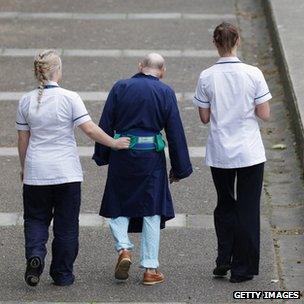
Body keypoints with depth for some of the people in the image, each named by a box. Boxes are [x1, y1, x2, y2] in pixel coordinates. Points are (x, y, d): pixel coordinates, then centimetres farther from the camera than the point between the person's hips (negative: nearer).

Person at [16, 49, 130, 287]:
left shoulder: (26, 101, 0)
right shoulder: (69, 98, -10)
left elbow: (23, 139, 6)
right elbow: (89, 128, -14)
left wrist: (24, 167, 18)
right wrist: (114, 143, -2)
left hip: (36, 172, 2)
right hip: (66, 173, -2)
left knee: (36, 218, 14)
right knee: (66, 223, 9)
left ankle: (35, 255, -13)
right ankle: (63, 274, 14)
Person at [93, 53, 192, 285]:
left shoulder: (120, 88, 0)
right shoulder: (165, 93, -2)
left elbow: (105, 125, 1)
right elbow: (175, 133, -1)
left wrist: (102, 156, 10)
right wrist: (180, 168, 5)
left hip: (121, 156, 1)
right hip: (152, 157, -1)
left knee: (119, 207, 16)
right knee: (152, 211, 7)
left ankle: (123, 249, -6)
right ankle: (150, 269, 8)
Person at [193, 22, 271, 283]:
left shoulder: (206, 78, -7)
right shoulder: (253, 74, -11)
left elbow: (205, 117, -1)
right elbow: (265, 115, -6)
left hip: (219, 153, 2)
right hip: (249, 152, -2)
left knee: (225, 204, 20)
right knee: (247, 208, 7)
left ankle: (223, 261, 15)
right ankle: (242, 268, 11)